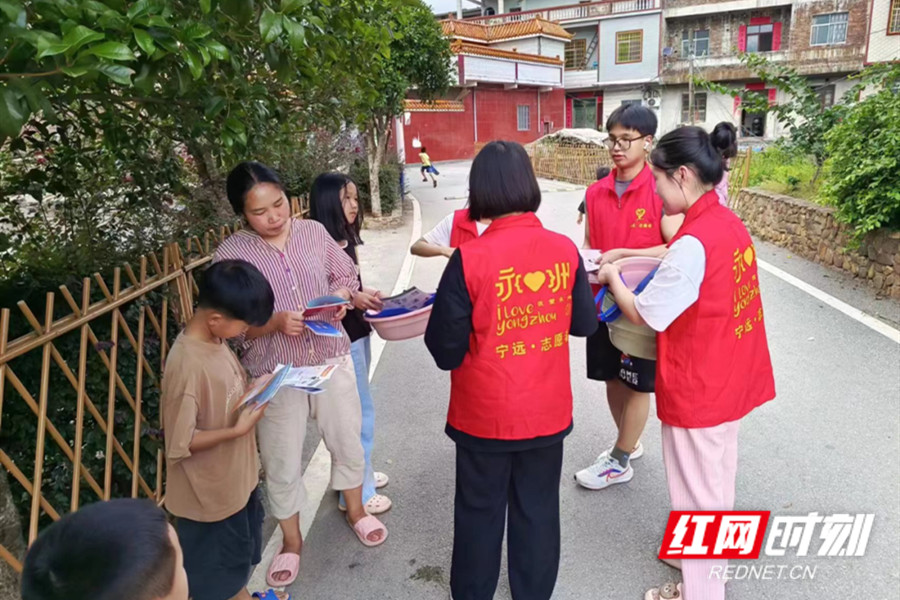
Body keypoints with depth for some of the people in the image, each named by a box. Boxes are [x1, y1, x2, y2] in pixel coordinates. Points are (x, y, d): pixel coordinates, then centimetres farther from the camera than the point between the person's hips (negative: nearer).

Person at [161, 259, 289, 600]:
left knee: (239, 554, 32)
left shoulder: (214, 339, -6)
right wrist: (238, 429, -28)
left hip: (235, 477, 9)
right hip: (209, 494, -8)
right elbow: (178, 445, -28)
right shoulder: (187, 365, -33)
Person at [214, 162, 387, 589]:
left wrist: (340, 298, -13)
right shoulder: (230, 255, -11)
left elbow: (346, 274, 8)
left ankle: (356, 511, 46)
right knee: (281, 464, 11)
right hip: (275, 374, -2)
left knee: (347, 442, 18)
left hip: (332, 359, 3)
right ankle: (291, 541, 36)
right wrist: (276, 323, -26)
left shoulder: (314, 232, -3)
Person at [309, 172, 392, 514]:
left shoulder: (343, 240, 7)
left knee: (354, 412, 19)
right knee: (360, 413, 1)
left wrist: (364, 294, 3)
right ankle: (356, 493, 16)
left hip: (356, 333, 9)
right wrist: (351, 299, -23)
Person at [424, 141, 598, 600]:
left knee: (480, 514, 17)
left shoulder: (469, 259, -20)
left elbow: (445, 350, -15)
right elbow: (584, 324, 4)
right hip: (548, 412, 3)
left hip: (485, 416, -3)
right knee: (538, 511, 20)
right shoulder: (565, 249, -9)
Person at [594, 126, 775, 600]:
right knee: (716, 481, 25)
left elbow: (642, 315, -18)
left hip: (697, 389, -9)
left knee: (696, 494, 9)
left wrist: (613, 278, -1)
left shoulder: (693, 243, -26)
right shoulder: (729, 224, 1)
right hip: (727, 379, 9)